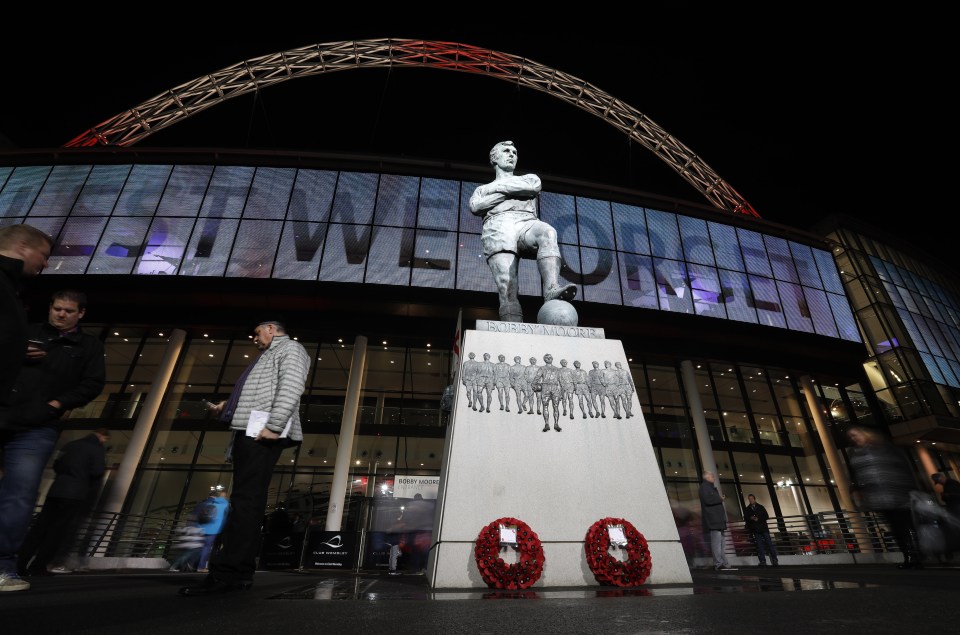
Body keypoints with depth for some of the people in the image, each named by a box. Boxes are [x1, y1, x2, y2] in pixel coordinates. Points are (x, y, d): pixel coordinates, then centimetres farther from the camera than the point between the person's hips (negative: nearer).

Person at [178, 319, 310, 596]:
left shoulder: (290, 347, 2)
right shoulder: (270, 355, 33)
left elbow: (291, 388, -15)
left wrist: (273, 427, -22)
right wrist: (228, 407, 20)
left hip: (262, 434, -10)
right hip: (249, 432, 10)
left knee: (245, 500, -12)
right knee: (247, 501, 7)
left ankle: (225, 573, -10)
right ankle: (240, 572, 10)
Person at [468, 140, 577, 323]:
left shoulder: (529, 177, 34)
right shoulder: (483, 189, 33)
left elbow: (534, 186, 8)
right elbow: (475, 207, 9)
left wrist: (498, 186, 12)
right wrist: (514, 192, 8)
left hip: (527, 224, 1)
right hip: (498, 228, -1)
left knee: (547, 232, -37)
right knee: (508, 289, -24)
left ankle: (551, 291, -54)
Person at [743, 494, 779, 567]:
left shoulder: (761, 507, 9)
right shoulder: (746, 509, 10)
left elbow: (766, 517, 1)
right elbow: (745, 519, 5)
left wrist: (758, 519, -12)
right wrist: (750, 518, -14)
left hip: (764, 528, 0)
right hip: (755, 530, 0)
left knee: (769, 544, -3)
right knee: (759, 546, -2)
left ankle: (775, 561, 4)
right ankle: (763, 562, -1)